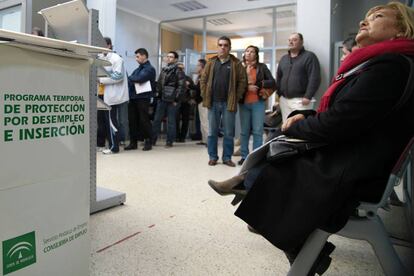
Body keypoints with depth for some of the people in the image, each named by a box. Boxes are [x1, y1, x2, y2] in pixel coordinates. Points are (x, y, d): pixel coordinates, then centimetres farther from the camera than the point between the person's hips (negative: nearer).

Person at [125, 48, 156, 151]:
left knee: (144, 120, -3)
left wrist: (128, 78, -3)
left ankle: (148, 142, 9)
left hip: (143, 98, -7)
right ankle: (133, 142, 17)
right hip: (133, 97, 7)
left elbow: (139, 79, -18)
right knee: (132, 120, 8)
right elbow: (130, 81, 14)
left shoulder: (149, 69, -4)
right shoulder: (137, 69, 21)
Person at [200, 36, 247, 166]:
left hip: (228, 103, -2)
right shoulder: (211, 63, 9)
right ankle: (213, 157, 16)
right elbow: (203, 80, 9)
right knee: (212, 132, 6)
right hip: (213, 103, 2)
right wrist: (205, 97, 0)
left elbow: (242, 81, 0)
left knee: (229, 133, 4)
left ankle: (227, 157, 15)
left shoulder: (236, 63, 3)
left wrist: (236, 98, -6)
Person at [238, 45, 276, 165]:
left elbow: (272, 82, 0)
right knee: (244, 131, 5)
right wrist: (247, 87, -13)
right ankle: (244, 156, 14)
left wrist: (257, 84, -9)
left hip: (258, 103, -1)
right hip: (243, 103, 1)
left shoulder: (262, 67, 5)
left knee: (257, 131, -2)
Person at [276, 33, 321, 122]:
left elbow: (314, 78, -10)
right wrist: (279, 94, 12)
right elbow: (278, 77, 21)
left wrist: (308, 96, -17)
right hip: (284, 99, 6)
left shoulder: (309, 56, -2)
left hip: (300, 100, -6)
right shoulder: (284, 58, 18)